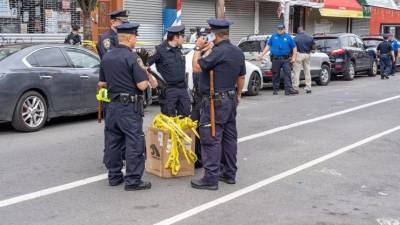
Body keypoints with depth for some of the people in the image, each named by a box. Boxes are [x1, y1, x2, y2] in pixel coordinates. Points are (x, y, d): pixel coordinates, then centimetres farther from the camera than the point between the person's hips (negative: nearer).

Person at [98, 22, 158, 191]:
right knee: (135, 142, -2)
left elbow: (101, 83, 14)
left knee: (113, 141, 14)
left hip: (112, 105, 8)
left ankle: (114, 176, 22)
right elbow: (142, 85, -18)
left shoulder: (106, 57, 9)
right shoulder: (132, 57, -14)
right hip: (130, 107, -8)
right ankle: (133, 180, -1)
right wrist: (147, 77, 2)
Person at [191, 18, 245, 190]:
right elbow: (241, 77, 16)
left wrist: (198, 49, -6)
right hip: (231, 99, 9)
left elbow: (196, 68, -18)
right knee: (229, 137, 14)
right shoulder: (238, 52, 9)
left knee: (211, 139, -6)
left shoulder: (218, 52, -20)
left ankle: (211, 178, -4)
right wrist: (238, 95, 27)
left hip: (216, 101, -9)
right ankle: (229, 174, 23)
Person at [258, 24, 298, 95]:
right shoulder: (273, 36, 9)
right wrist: (262, 55, 7)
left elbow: (294, 47, 9)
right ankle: (275, 90, 14)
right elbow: (268, 46, 13)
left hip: (286, 59, -1)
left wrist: (294, 57, -1)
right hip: (276, 59, 1)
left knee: (287, 73, -11)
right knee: (275, 75, 5)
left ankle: (288, 89, -15)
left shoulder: (288, 37, 6)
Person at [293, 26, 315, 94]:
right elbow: (313, 47, 4)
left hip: (299, 55, -4)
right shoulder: (310, 37, 3)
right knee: (307, 72, 11)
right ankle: (308, 88, 13)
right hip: (307, 55, 4)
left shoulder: (296, 38, -9)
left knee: (297, 72, 0)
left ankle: (295, 88, -3)